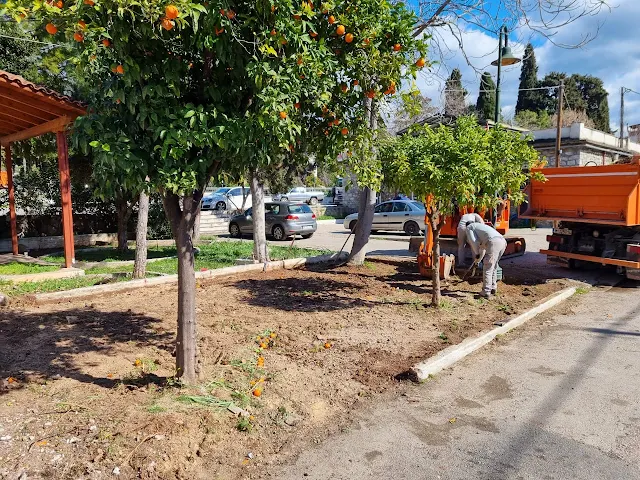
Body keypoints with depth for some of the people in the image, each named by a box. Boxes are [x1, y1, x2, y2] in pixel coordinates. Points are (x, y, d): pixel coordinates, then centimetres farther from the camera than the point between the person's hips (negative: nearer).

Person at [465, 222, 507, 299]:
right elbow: (482, 246, 48)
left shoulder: (469, 227, 18)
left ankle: (486, 292, 0)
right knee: (493, 266, 23)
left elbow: (474, 242, 2)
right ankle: (493, 288, 30)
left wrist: (477, 254, 15)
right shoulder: (479, 227, 41)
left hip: (494, 242, -8)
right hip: (503, 241, 8)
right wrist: (478, 260, 55)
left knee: (488, 267, -1)